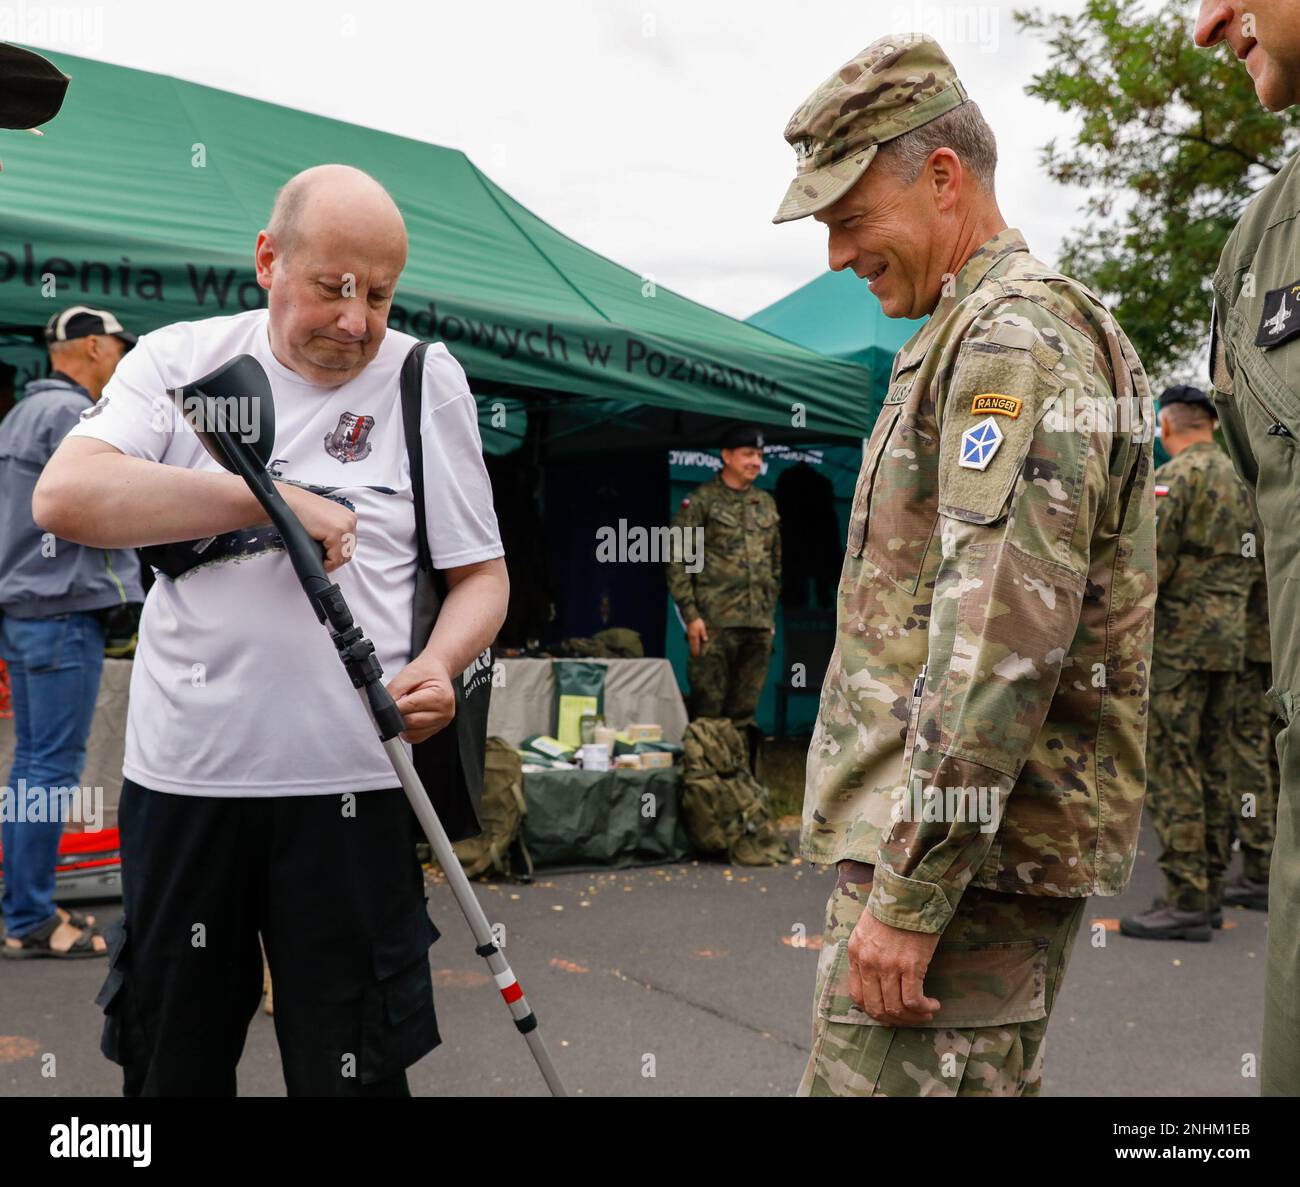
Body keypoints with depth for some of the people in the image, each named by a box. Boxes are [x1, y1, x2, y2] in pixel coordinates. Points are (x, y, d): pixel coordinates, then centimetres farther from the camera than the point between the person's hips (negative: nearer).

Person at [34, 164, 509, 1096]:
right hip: (181, 773, 1)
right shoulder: (178, 358, 4)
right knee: (169, 1061, 14)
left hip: (348, 782, -1)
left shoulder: (425, 379, 4)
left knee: (353, 1069, 7)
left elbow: (481, 574, 7)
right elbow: (64, 496, -12)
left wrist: (438, 665, -14)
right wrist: (271, 498, -18)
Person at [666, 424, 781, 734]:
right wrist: (690, 615, -11)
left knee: (744, 712, 8)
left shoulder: (766, 504, 16)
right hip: (715, 624, -5)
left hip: (759, 626, 5)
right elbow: (677, 561, -5)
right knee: (708, 709, -5)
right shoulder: (700, 501, -1)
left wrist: (771, 612, 17)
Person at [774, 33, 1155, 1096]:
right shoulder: (982, 331, 21)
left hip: (961, 849, -10)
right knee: (976, 1080, 17)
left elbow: (1004, 637, -24)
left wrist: (910, 891, -23)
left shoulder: (1015, 333, -13)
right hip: (1002, 838, 10)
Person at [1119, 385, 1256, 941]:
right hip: (1231, 643, 9)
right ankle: (1210, 890, 17)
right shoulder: (1237, 479, 16)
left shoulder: (1177, 475, -10)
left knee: (1171, 768, -7)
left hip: (1180, 639, -9)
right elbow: (1251, 564, 18)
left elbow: (1152, 558, -17)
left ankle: (1187, 901, -8)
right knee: (1213, 766, 12)